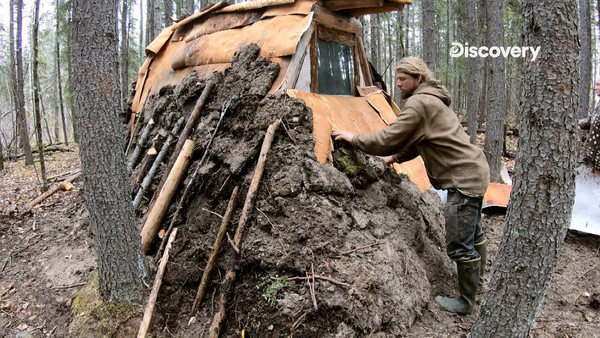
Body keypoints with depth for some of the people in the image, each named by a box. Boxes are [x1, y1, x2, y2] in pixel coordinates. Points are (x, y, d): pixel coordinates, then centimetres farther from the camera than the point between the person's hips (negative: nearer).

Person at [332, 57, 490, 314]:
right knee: (472, 231, 26)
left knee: (459, 243, -2)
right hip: (474, 171, 11)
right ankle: (475, 275, 46)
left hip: (464, 177, -11)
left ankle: (466, 301, 13)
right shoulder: (431, 99, 14)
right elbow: (418, 141, 18)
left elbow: (389, 139, -22)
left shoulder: (419, 104, -19)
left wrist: (354, 139, -10)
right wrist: (396, 157, 11)